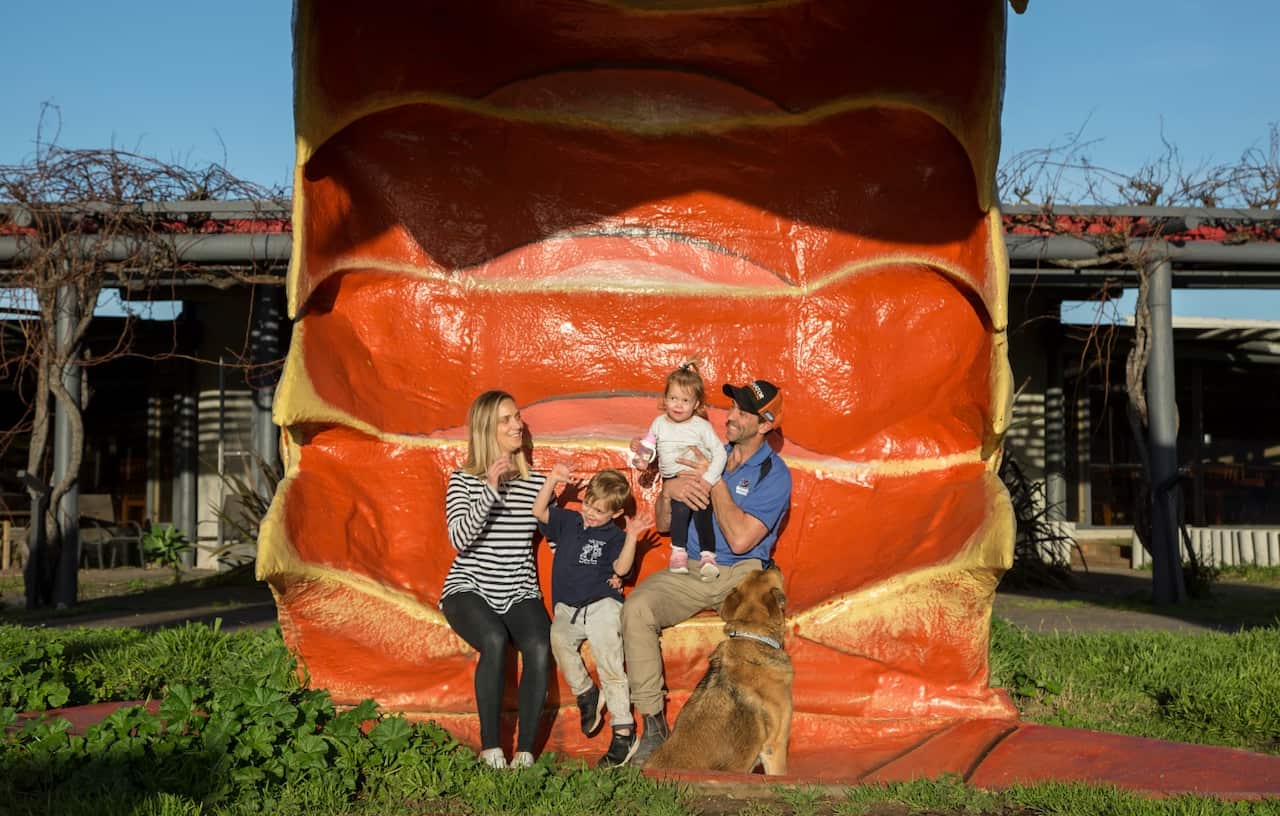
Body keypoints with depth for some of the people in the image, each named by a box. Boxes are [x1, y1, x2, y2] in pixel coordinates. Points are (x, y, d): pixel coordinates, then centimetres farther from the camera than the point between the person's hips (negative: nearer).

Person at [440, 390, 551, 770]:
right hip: (470, 590, -2)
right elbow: (460, 538, -18)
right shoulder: (463, 480, -2)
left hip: (520, 592, 2)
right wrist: (491, 489, -28)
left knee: (540, 648, -28)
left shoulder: (537, 483, 7)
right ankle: (490, 748, -20)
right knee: (495, 641, -33)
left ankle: (525, 751, -17)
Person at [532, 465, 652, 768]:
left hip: (602, 606, -3)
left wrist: (631, 537, -22)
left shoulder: (613, 536, 2)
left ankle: (624, 732, -8)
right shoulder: (567, 521, 13)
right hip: (568, 609, 3)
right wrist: (552, 480, -6)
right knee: (558, 638, -28)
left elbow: (621, 568, -10)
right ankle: (585, 693, -3)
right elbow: (539, 512, 5)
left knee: (610, 668, -15)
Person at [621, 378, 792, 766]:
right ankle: (654, 726, -20)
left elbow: (740, 539, -16)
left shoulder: (774, 474, -4)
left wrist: (716, 482, -13)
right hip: (688, 570, 4)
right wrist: (668, 489, -9)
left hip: (740, 573, -4)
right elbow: (664, 524, 13)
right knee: (636, 607, -26)